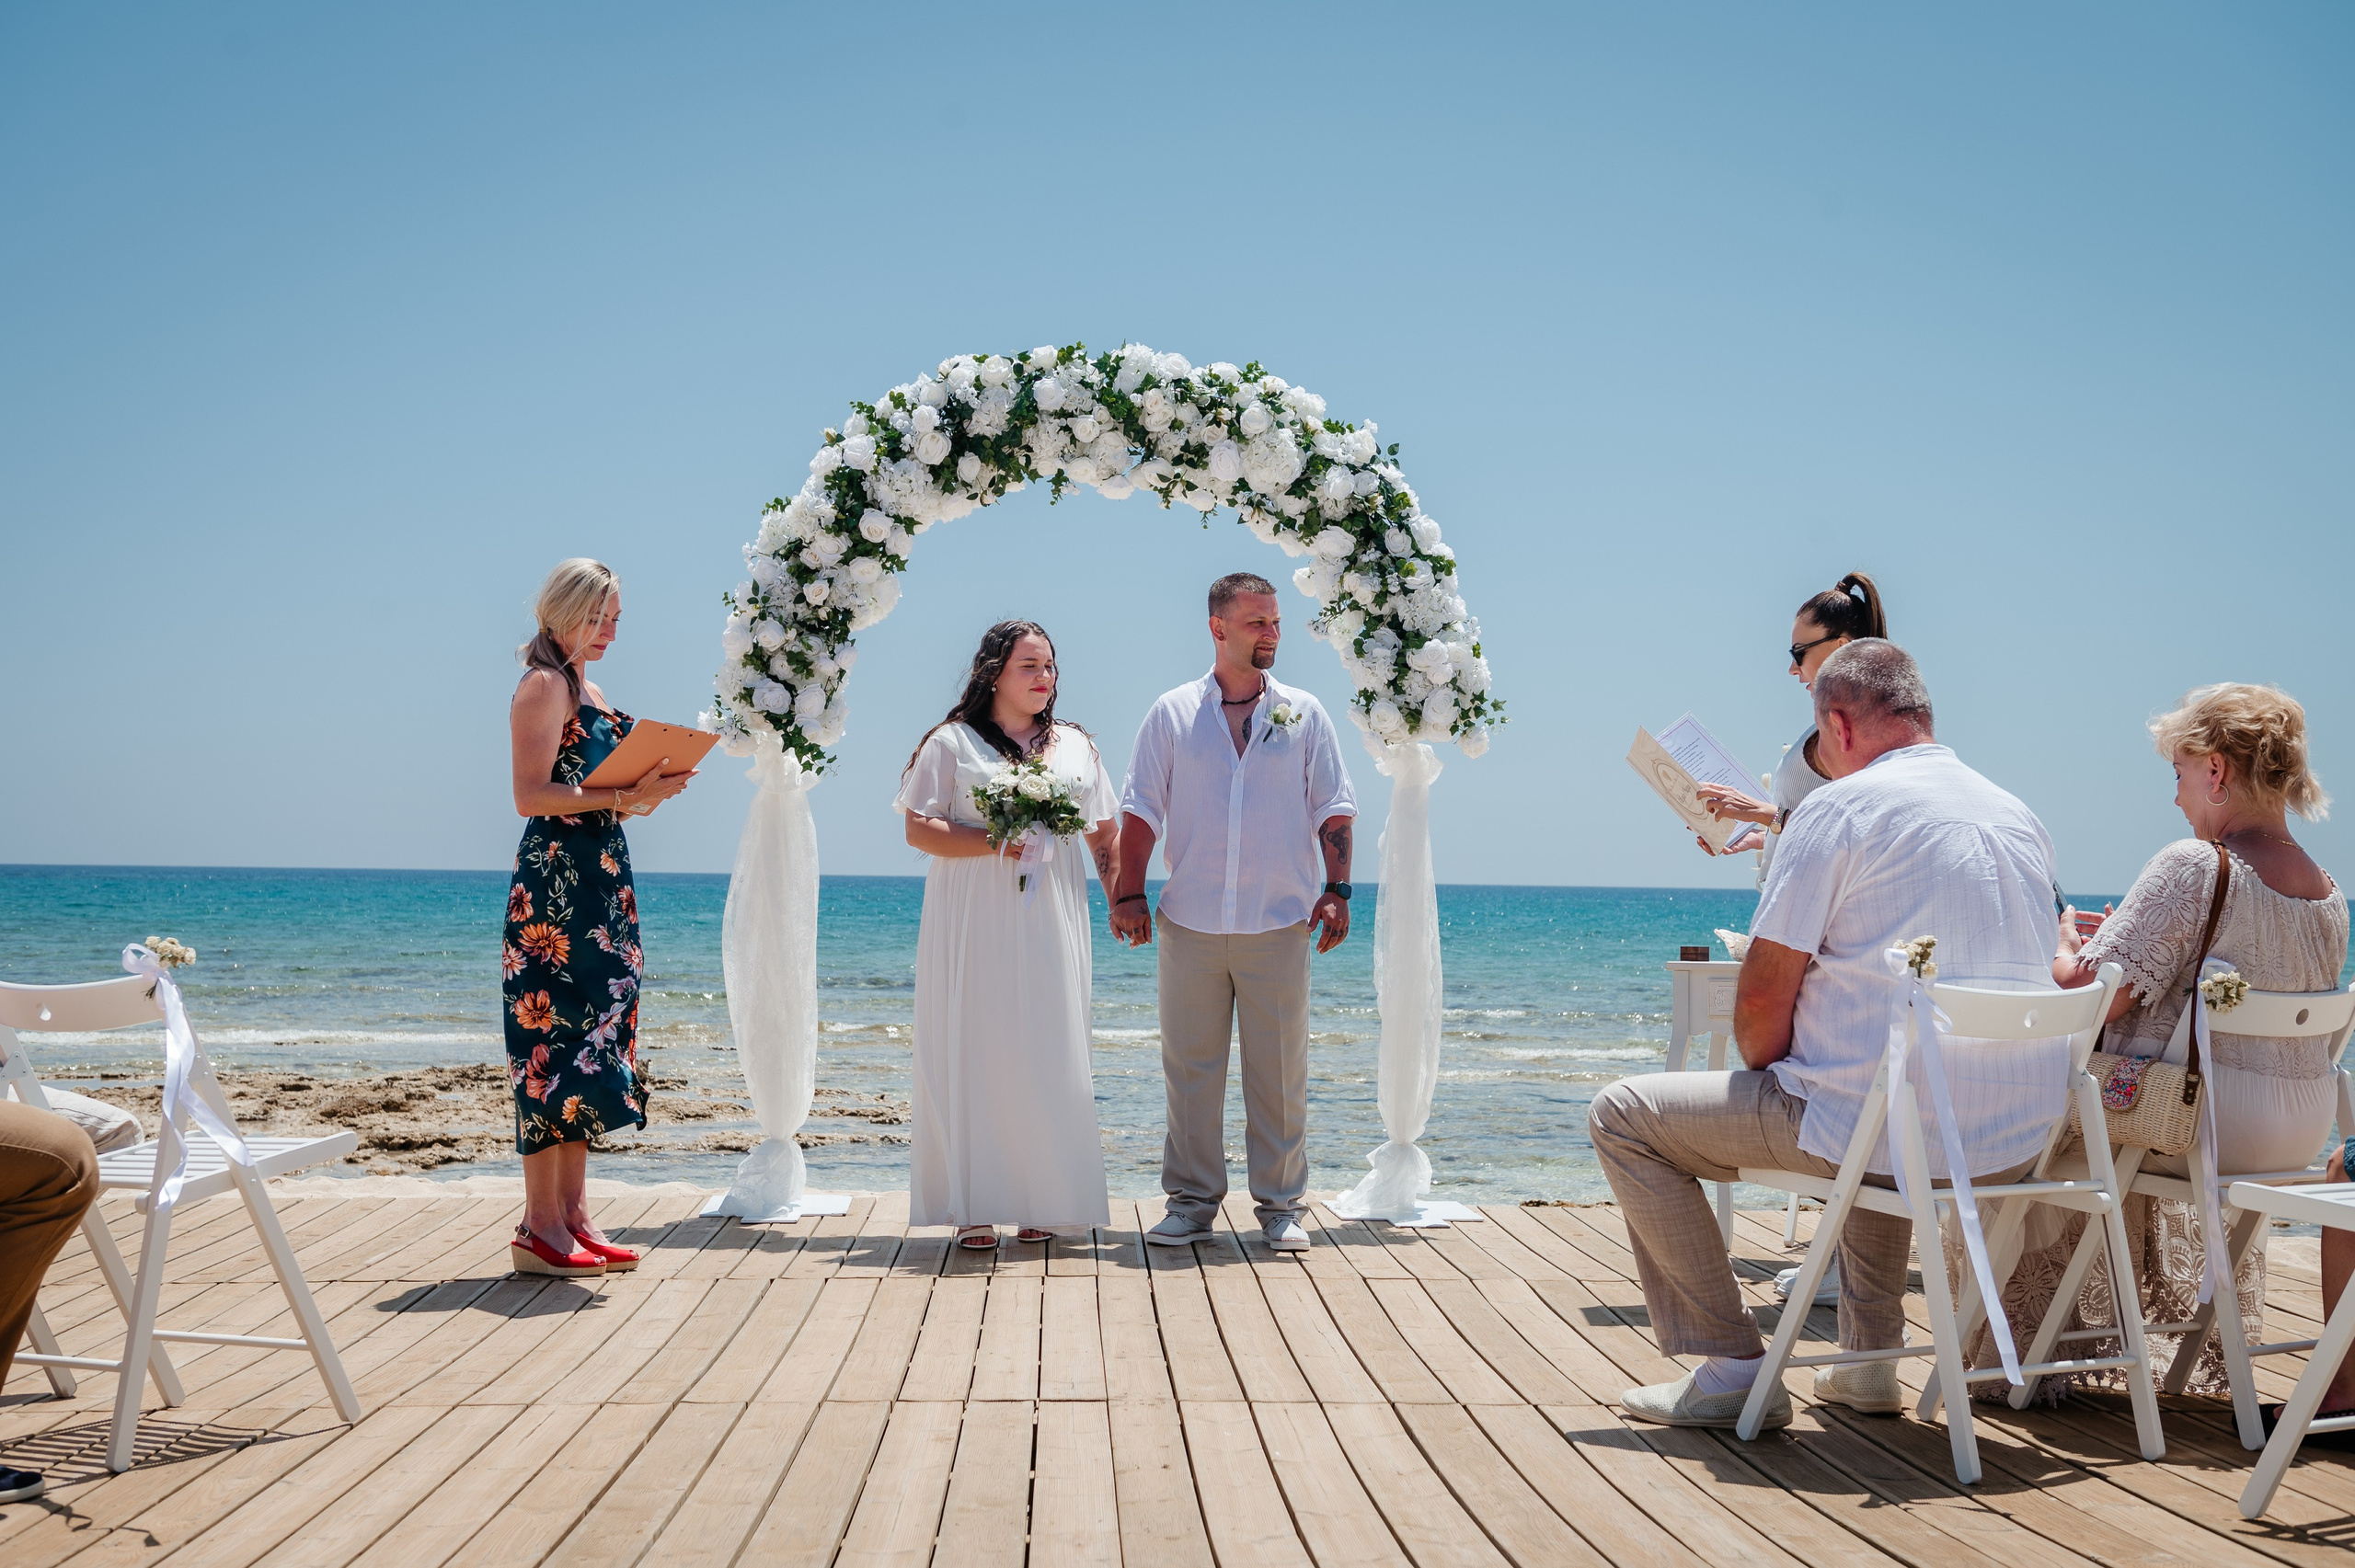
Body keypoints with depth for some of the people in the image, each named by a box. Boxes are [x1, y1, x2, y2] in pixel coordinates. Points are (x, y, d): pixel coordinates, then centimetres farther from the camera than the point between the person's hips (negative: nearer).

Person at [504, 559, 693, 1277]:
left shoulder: (587, 688, 20)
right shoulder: (544, 684, -7)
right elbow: (531, 795, -17)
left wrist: (644, 791, 5)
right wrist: (621, 794, -24)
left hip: (598, 879, 10)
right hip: (554, 881, -10)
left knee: (587, 1042, 9)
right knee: (554, 1039, -8)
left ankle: (573, 1213, 14)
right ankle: (541, 1225, -4)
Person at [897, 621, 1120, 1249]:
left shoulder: (1076, 746, 15)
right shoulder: (952, 742, 3)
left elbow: (1106, 832, 16)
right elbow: (918, 828, -3)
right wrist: (993, 843, -16)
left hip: (1051, 925, 3)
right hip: (974, 929, -3)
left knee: (1048, 1055, 1)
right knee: (972, 1054, -4)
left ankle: (1042, 1202, 9)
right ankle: (974, 1207, 0)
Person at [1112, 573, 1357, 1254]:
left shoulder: (1303, 713, 9)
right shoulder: (1173, 713, 7)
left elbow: (1333, 809, 8)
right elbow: (1142, 809, 6)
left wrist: (1336, 890, -1)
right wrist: (1129, 892, -2)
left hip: (1279, 923, 0)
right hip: (1190, 923, 0)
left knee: (1280, 1069, 2)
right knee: (1190, 1066, 4)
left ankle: (1280, 1204, 12)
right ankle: (1191, 1200, 14)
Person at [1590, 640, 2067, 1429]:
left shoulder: (1839, 808, -9)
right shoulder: (2022, 818, 14)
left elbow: (1763, 998, -12)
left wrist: (1765, 1071, 11)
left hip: (1891, 1134, -8)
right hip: (2019, 1138, 8)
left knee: (1623, 1117, 6)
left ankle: (1731, 1368, 3)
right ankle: (1868, 1356, 36)